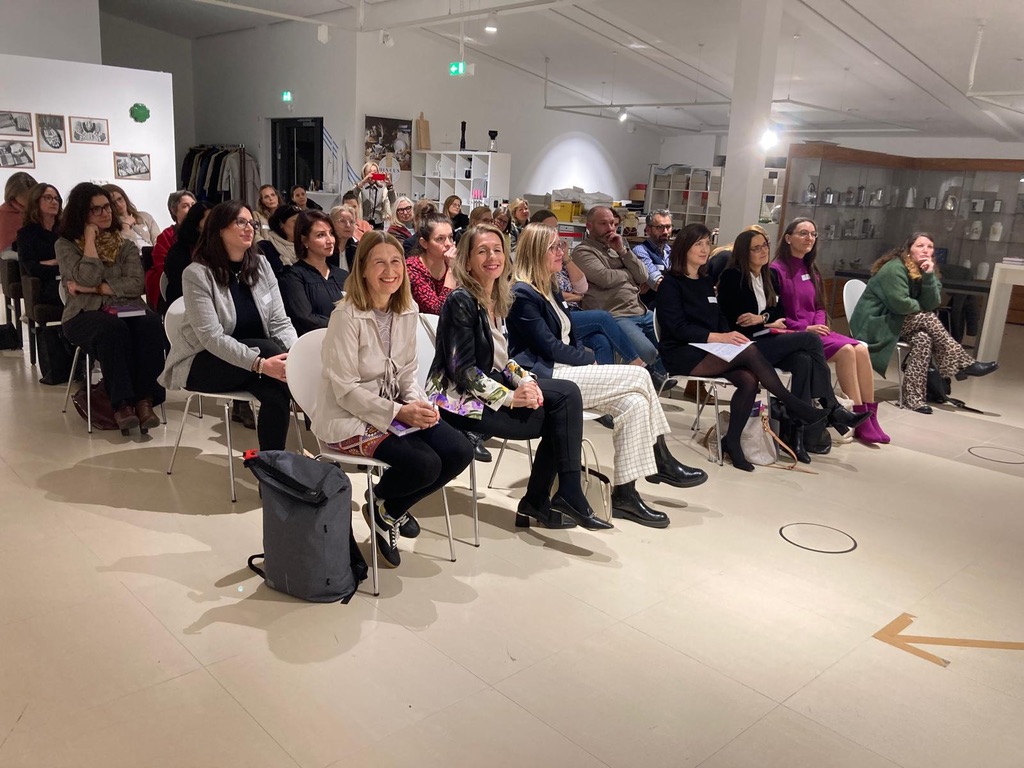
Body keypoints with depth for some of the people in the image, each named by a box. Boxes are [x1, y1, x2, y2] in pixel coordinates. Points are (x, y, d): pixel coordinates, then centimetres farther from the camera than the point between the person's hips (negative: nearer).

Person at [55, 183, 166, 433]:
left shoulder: (125, 245, 15)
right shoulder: (65, 245, 9)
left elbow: (136, 284, -1)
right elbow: (88, 278, -10)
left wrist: (95, 289, -9)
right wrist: (90, 238, -4)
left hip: (126, 308, 2)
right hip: (85, 314, -2)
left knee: (151, 325, -33)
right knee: (114, 329, -38)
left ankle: (145, 400, -33)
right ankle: (122, 403, -34)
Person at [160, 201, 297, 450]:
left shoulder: (261, 265, 0)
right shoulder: (197, 274, -15)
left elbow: (280, 323, -3)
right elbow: (211, 337, -23)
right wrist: (260, 363, -35)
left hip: (246, 367, 4)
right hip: (202, 364, -4)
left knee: (275, 391, -28)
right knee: (269, 349, -30)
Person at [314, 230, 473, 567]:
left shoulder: (407, 310, 2)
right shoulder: (347, 316, -18)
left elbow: (408, 371, 9)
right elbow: (346, 391, -18)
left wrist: (417, 403, -12)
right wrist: (399, 412, -25)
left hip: (396, 409, 7)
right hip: (349, 417, -7)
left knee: (460, 452, -10)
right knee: (425, 464, -26)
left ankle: (392, 510, 13)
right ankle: (380, 505, 10)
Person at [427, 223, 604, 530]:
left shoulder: (497, 298, 10)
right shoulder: (461, 301, -15)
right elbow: (463, 369, -19)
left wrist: (525, 382, -5)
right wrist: (509, 397, -21)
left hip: (491, 386, 8)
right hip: (460, 399, -8)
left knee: (567, 393, -10)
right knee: (559, 419, -13)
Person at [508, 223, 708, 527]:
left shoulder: (550, 291, 20)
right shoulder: (522, 294, -10)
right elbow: (549, 347, -14)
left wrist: (588, 358, 0)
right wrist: (592, 360, -5)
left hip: (564, 370, 9)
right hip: (546, 379, -9)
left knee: (634, 403, -14)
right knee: (639, 377, -17)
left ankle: (625, 494, -11)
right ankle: (662, 463, -5)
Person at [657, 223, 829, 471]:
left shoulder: (706, 283, 20)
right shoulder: (671, 283, -2)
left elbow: (720, 321, 18)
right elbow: (678, 328, -13)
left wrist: (730, 336, -6)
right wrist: (719, 338, -23)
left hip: (709, 351, 7)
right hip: (683, 355, -7)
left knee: (749, 380, -25)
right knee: (750, 351, -28)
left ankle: (732, 442, -15)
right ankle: (799, 410, -20)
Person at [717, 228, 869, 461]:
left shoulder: (770, 276, 16)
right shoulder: (732, 276, -7)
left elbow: (779, 311, 14)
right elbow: (734, 321, -12)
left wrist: (762, 318, -7)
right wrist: (769, 323, -7)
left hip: (764, 341, 7)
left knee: (804, 361, -26)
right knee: (811, 340, -21)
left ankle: (798, 432, -26)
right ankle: (832, 410, -13)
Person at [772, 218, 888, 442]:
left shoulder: (810, 270, 16)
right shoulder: (776, 270, -9)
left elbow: (819, 307, 19)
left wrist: (819, 326, -3)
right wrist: (805, 328, -17)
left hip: (813, 331, 8)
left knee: (861, 348, -15)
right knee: (846, 350, -25)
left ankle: (869, 416, -15)